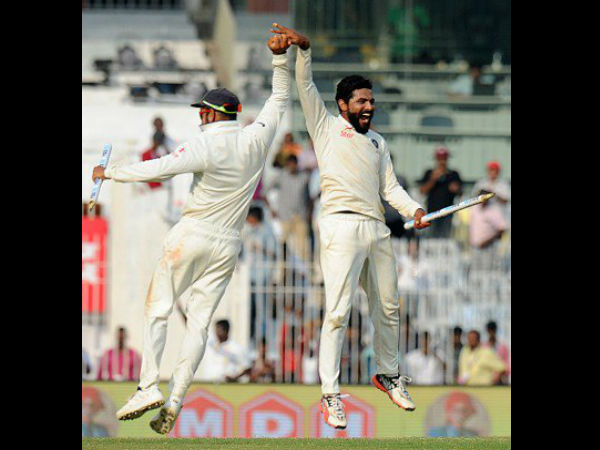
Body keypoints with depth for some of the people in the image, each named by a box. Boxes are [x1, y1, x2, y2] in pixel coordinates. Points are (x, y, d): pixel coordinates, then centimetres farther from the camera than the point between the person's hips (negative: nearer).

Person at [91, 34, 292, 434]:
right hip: (228, 245, 5)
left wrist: (110, 172, -7)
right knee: (199, 322, 3)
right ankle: (175, 402, -5)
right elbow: (280, 99, 14)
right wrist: (280, 57, 9)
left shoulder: (206, 146, -14)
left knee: (158, 310, 3)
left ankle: (149, 387, -11)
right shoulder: (256, 139, 1)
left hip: (193, 236, -5)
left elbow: (159, 169, -18)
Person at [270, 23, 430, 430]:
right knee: (338, 313, -11)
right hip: (341, 225, -6)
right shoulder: (326, 127, 9)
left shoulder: (379, 142, 22)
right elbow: (306, 87, 0)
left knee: (388, 308, 12)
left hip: (377, 229, 6)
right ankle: (330, 393, -9)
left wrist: (414, 209, -3)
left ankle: (389, 374, 30)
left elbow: (390, 186, 15)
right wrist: (304, 49, -15)